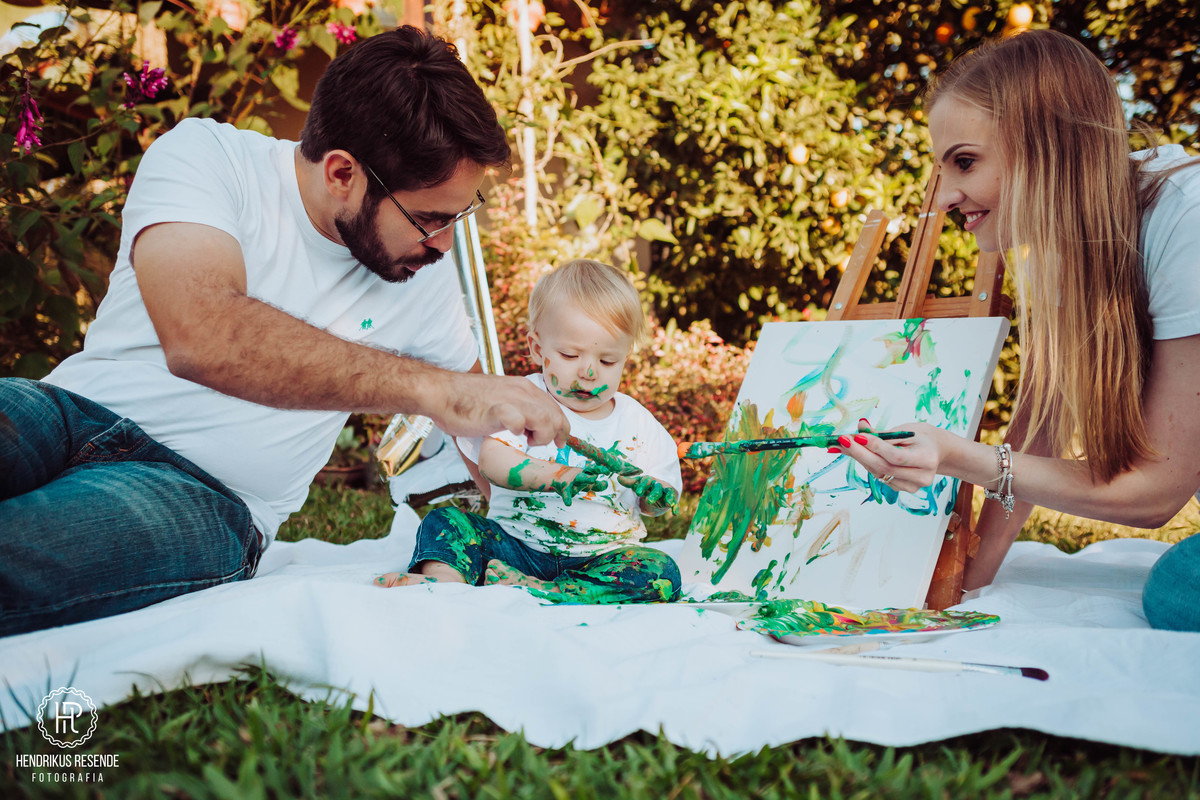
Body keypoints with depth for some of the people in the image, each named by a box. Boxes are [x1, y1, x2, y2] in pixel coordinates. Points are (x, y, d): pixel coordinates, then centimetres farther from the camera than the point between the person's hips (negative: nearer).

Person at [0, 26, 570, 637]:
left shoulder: (429, 271, 6)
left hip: (208, 500, 2)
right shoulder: (205, 153, -8)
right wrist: (431, 388, -31)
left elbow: (472, 395, 26)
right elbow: (199, 334, -28)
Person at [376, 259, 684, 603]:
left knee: (661, 573, -27)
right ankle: (444, 579, -47)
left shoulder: (639, 424, 7)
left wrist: (652, 493, -17)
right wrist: (557, 477, -30)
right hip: (516, 543, 0)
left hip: (601, 555, 0)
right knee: (446, 520, -14)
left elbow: (664, 501, 9)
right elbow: (492, 460, -15)